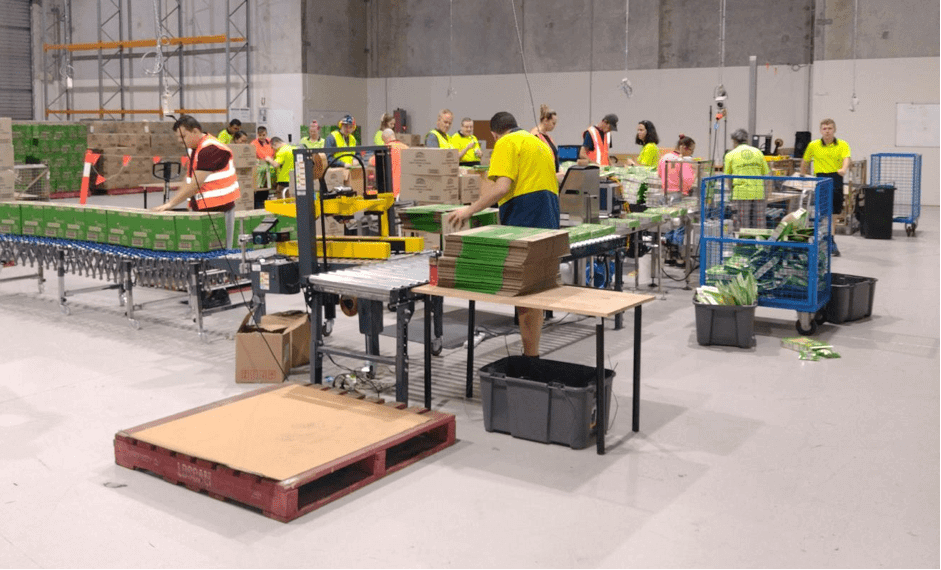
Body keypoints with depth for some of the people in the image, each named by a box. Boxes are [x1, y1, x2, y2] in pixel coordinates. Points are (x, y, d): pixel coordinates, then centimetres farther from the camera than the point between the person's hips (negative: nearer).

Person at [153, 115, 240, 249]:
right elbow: (188, 181, 17)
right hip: (200, 210, 9)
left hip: (219, 210, -9)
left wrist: (171, 203, -17)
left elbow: (195, 184, -20)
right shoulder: (193, 149, 15)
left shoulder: (211, 149, -16)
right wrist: (171, 202, 6)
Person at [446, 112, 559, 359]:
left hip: (523, 218, -9)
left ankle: (531, 356, -5)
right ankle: (532, 353, 18)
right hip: (548, 220, 9)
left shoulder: (506, 143, -1)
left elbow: (502, 186, -15)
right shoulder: (540, 143, 25)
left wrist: (471, 210, -11)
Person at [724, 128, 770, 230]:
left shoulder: (730, 155, 4)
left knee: (742, 229, -1)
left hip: (741, 193, -2)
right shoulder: (758, 152, 11)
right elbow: (766, 174, 11)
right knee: (759, 227, 5)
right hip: (758, 193, 2)